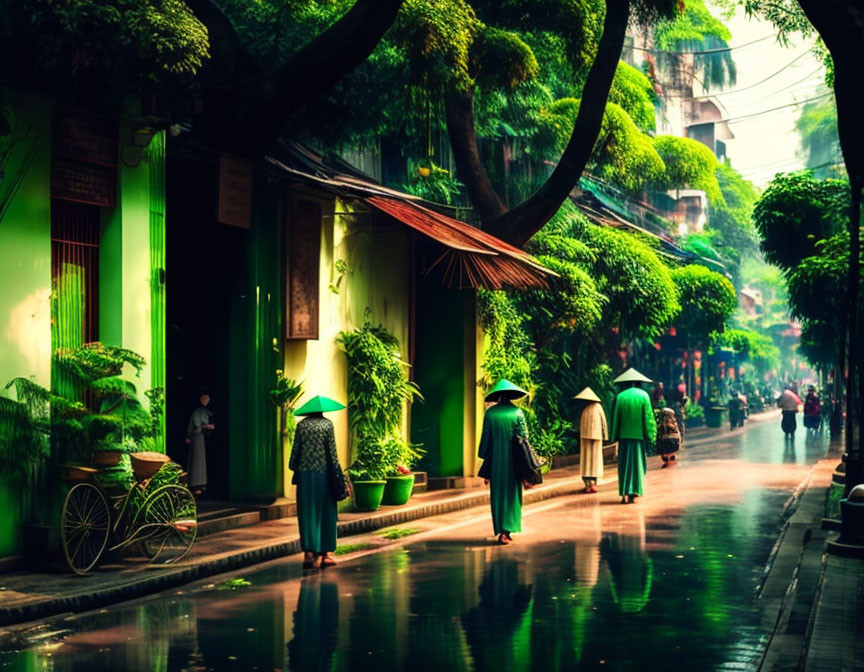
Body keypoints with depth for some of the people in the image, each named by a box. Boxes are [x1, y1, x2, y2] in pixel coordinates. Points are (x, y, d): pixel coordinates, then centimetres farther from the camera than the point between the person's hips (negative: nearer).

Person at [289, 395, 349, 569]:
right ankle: (324, 554, 8)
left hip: (304, 474, 2)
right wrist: (340, 479, 0)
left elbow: (295, 449, 3)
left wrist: (293, 467, 20)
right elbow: (332, 453, -4)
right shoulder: (327, 424, -2)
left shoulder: (302, 425, 3)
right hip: (323, 474, -1)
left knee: (307, 514, 5)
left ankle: (308, 553, -3)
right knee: (325, 514, 7)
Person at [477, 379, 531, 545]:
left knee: (498, 495, 10)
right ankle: (506, 531, -4)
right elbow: (524, 437, -5)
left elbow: (485, 438, 0)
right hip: (513, 461, -1)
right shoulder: (517, 412, -4)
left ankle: (501, 531, 9)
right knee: (511, 494, 5)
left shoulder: (490, 413, -2)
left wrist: (485, 468, 8)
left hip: (495, 460, 1)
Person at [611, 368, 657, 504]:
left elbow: (615, 418, 4)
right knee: (637, 463, 5)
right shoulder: (643, 395, 0)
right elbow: (648, 416, -3)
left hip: (624, 436, 1)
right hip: (639, 435, -1)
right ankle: (633, 493, 1)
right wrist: (650, 436, 2)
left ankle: (625, 493, -4)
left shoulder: (620, 397, 3)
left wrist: (615, 437, 10)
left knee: (624, 464, 5)